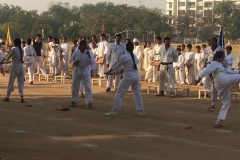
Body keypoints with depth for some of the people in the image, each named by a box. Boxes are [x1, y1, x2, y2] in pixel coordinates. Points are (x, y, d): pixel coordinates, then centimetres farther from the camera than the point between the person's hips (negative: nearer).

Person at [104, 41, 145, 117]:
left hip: (128, 77, -6)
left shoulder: (124, 57, -9)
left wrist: (109, 72, 17)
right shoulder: (134, 56, 8)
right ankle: (141, 111, 17)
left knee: (119, 93, 0)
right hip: (136, 76, 6)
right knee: (137, 93, 15)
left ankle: (114, 111, -1)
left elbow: (116, 65, 2)